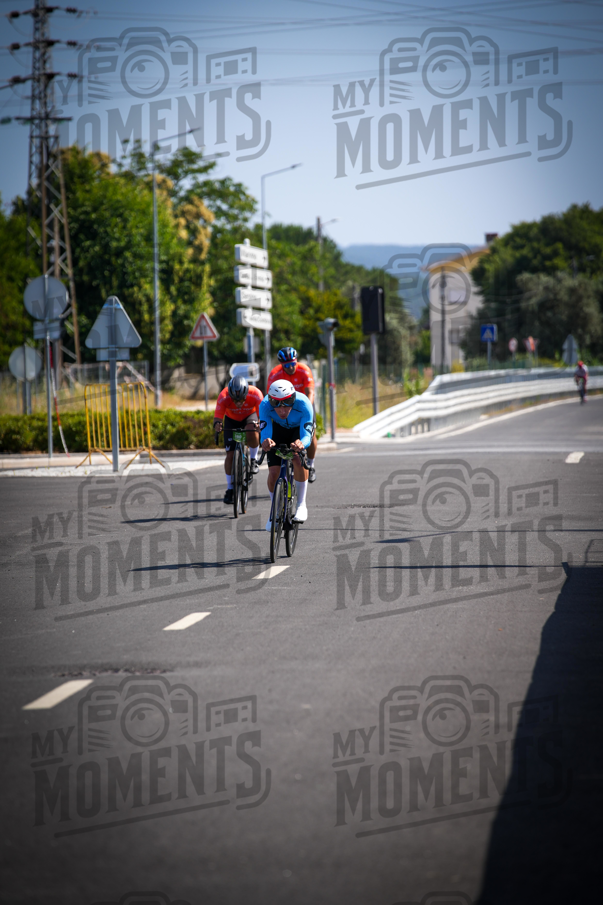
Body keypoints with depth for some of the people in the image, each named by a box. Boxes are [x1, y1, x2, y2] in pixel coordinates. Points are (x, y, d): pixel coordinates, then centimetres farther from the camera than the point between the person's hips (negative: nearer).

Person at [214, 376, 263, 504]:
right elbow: (218, 416, -39)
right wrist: (217, 425, -63)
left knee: (252, 432, -36)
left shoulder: (255, 394, -34)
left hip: (250, 416, -1)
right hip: (231, 420, 1)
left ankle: (253, 460, -11)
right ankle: (230, 488, 4)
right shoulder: (224, 397, -33)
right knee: (230, 454, -9)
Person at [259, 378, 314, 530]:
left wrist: (301, 443, -66)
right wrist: (266, 442, -63)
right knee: (273, 474, -9)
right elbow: (265, 432, -39)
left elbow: (307, 435, -42)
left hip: (300, 429, -2)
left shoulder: (303, 404, -39)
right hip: (279, 428, 2)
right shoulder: (265, 405, -35)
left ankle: (301, 504, -14)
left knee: (298, 459, -31)